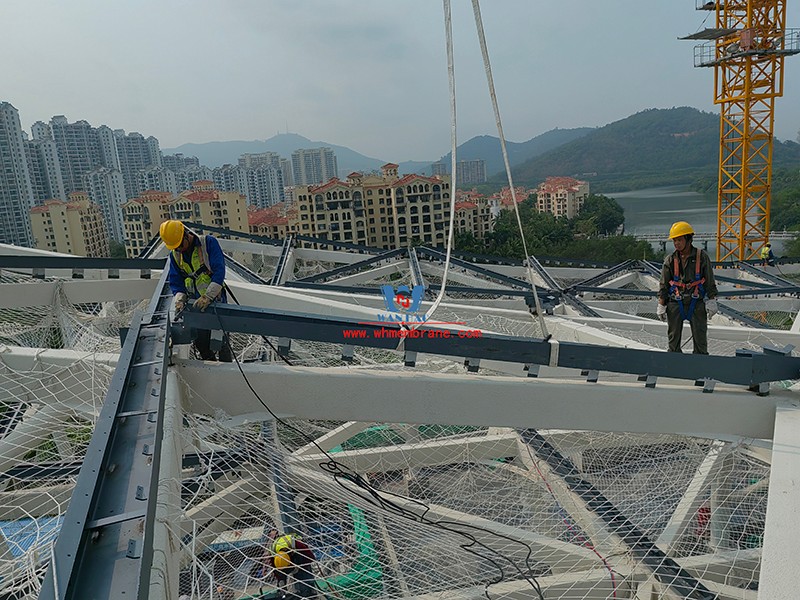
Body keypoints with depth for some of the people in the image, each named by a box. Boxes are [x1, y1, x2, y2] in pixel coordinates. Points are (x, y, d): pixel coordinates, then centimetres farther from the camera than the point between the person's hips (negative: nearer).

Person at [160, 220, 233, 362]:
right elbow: (175, 282, 9)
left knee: (220, 341, -6)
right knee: (200, 342, 6)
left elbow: (219, 272, -18)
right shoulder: (174, 255, 7)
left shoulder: (209, 243, -11)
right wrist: (179, 299, -11)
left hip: (215, 300, -5)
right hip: (195, 304, 5)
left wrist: (208, 296, -25)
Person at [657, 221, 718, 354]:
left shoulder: (702, 256, -2)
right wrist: (661, 306, 1)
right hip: (675, 304, 1)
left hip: (697, 303, -1)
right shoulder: (670, 260, 1)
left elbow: (710, 282, 3)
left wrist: (711, 301, -3)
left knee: (700, 338, 5)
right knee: (673, 338, 5)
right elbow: (663, 285, 4)